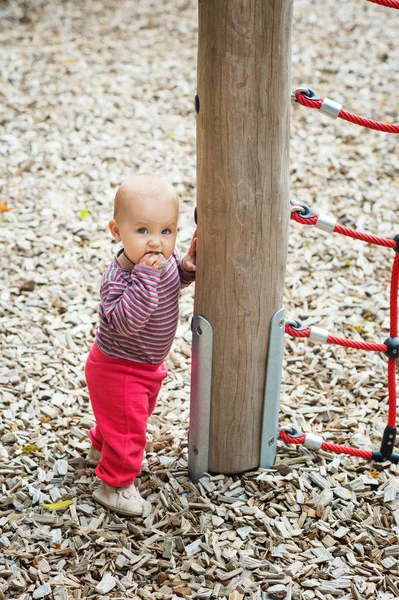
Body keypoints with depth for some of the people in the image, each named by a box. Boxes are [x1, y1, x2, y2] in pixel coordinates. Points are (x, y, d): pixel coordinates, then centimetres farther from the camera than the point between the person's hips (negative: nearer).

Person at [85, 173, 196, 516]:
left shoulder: (165, 259, -12)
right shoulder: (119, 277, -35)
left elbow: (174, 280, 10)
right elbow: (126, 321, -46)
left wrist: (188, 267, -13)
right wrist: (145, 274, -50)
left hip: (149, 364, 9)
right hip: (118, 369, -9)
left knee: (139, 411, 31)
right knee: (127, 427, 3)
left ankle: (101, 448, 57)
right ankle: (114, 484, 26)